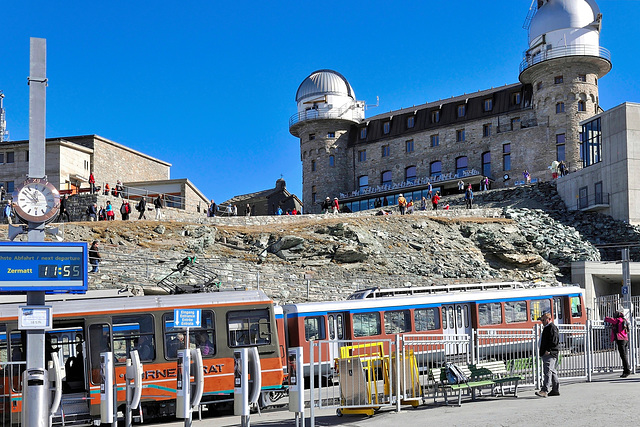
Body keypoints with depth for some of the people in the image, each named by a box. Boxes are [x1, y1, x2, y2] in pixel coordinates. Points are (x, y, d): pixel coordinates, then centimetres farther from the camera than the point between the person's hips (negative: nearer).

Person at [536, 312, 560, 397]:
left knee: (547, 371, -17)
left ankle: (544, 391, -25)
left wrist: (548, 350, -22)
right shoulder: (547, 328, 23)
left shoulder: (552, 327, -9)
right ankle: (555, 390, 20)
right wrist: (542, 352, 20)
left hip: (550, 354, -11)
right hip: (546, 354, 11)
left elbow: (554, 340, -19)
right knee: (552, 372, 14)